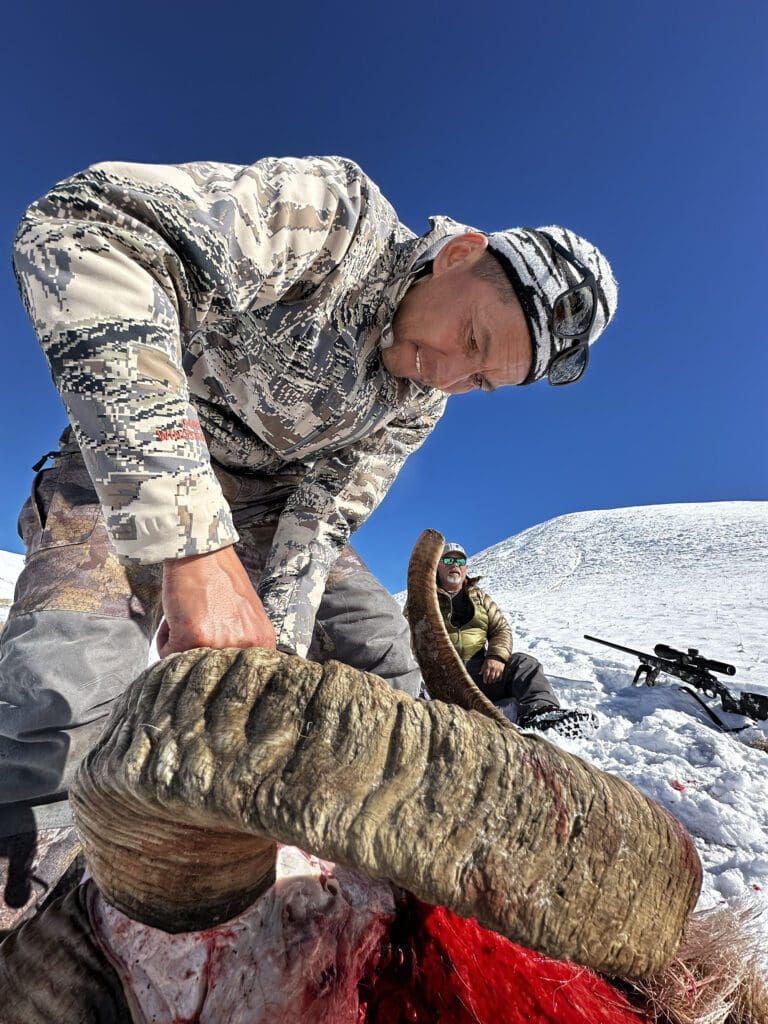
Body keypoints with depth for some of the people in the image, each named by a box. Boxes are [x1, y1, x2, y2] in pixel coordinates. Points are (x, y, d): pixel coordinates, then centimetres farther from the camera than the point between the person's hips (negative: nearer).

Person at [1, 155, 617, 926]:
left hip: (265, 504, 4)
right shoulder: (334, 212, -24)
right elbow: (81, 232, -38)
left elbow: (321, 521, -8)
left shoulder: (419, 404, -7)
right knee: (64, 691, -25)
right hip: (125, 470, -3)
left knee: (382, 664, -3)